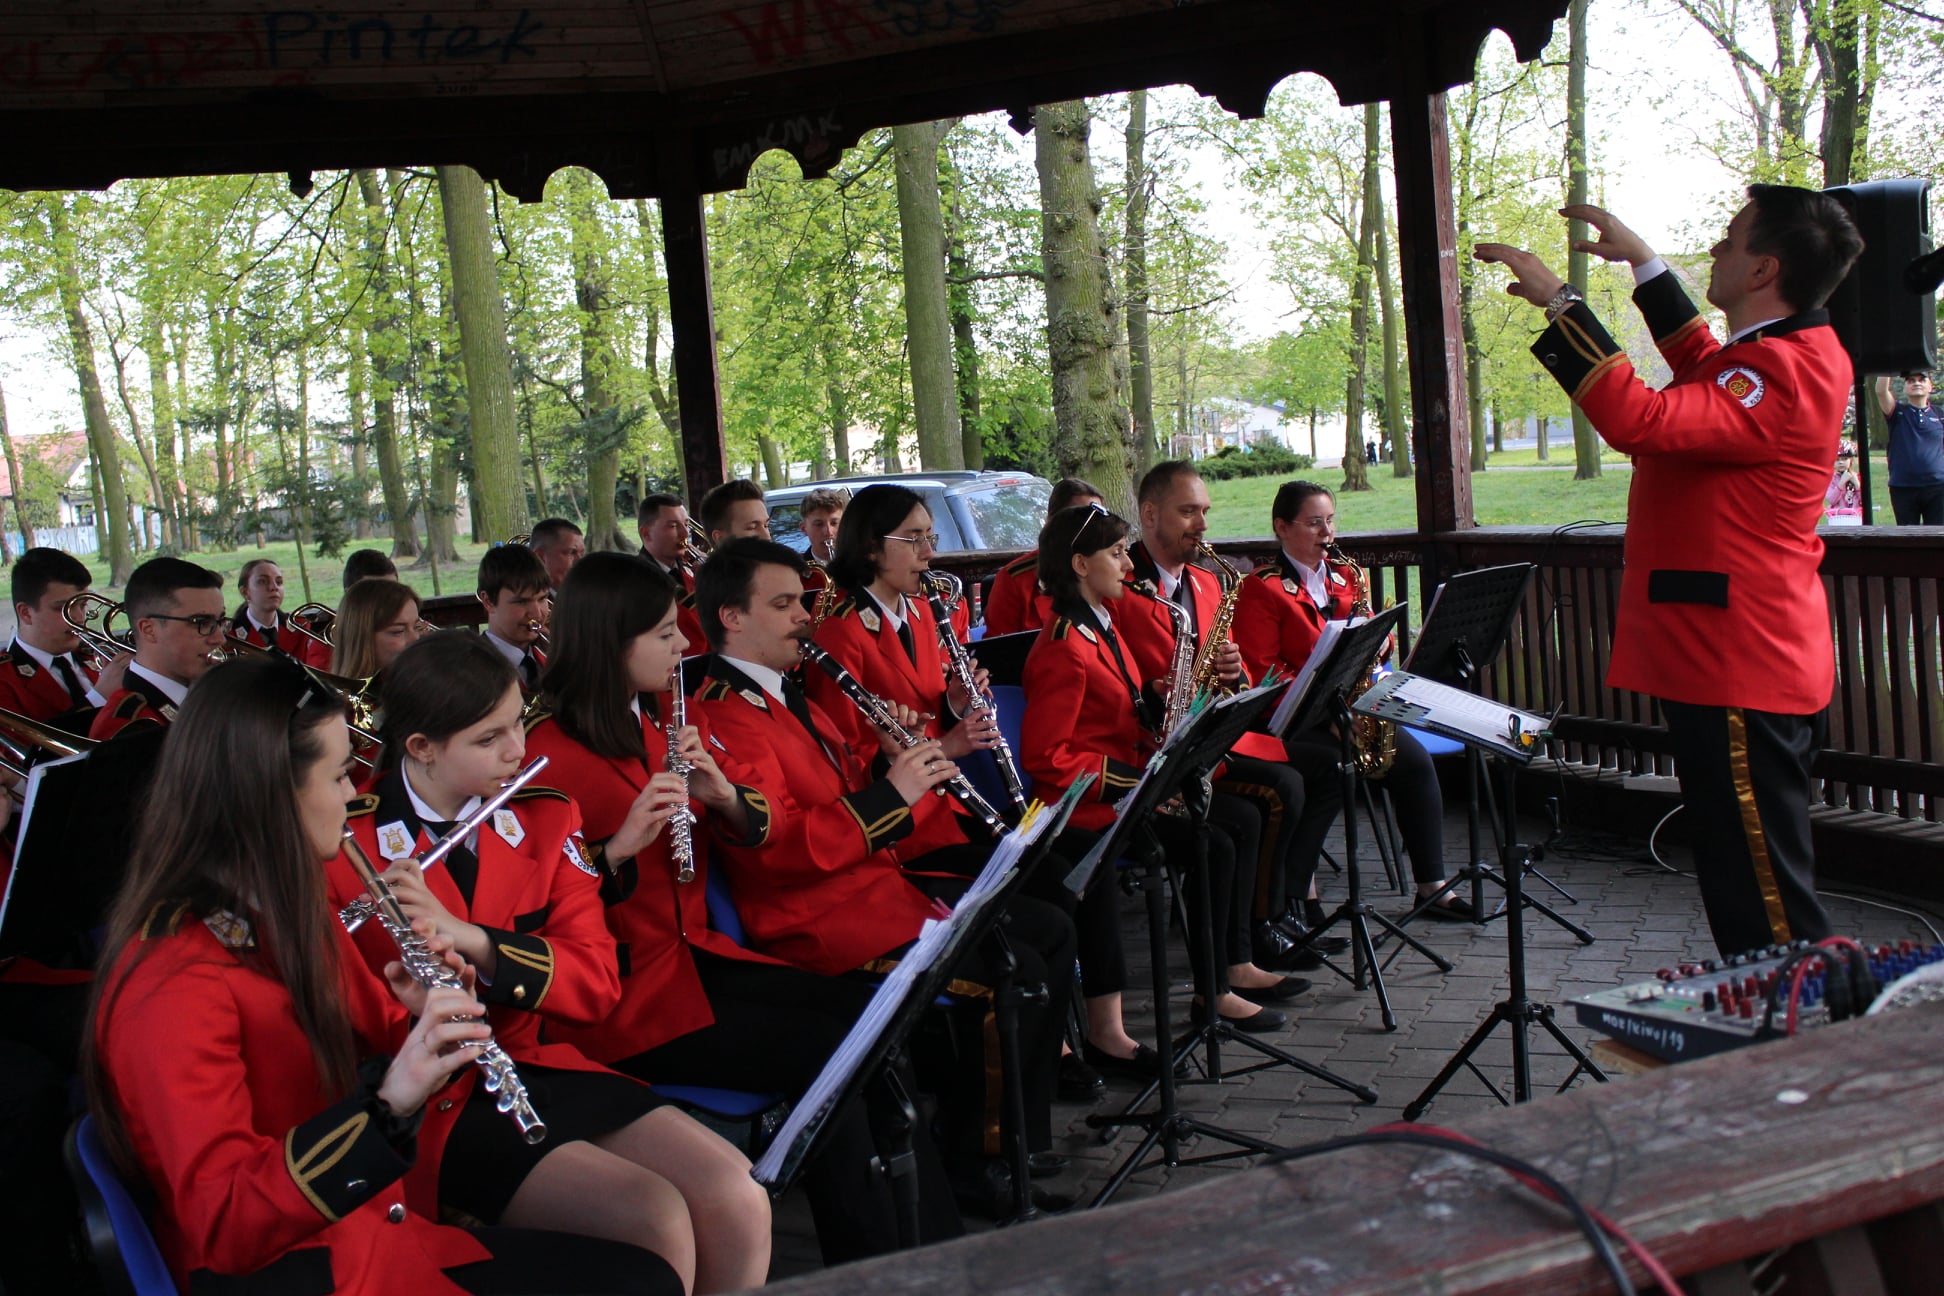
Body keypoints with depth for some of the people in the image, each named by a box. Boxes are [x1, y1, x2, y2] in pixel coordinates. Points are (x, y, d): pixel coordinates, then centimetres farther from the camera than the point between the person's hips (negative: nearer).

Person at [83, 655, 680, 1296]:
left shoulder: (293, 918, 9)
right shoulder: (173, 981, -19)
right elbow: (222, 1224, -24)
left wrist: (438, 1020, -6)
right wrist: (387, 1103, -35)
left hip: (390, 1230, 9)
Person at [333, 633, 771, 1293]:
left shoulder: (545, 819, 5)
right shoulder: (344, 845, -8)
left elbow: (599, 984, -3)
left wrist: (473, 940, -18)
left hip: (541, 1065, 5)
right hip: (431, 1092, -4)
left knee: (738, 1198, -18)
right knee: (656, 1220, -25)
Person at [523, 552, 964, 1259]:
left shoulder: (668, 724, 9)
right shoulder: (549, 754, -12)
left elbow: (754, 831, 12)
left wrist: (723, 794, -10)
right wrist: (618, 848, -29)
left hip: (694, 955, 7)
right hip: (619, 995, -7)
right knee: (825, 1057, -21)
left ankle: (935, 1249, -3)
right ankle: (871, 1269, -5)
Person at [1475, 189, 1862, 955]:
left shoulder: (1782, 376, -21)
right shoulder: (1800, 350, 13)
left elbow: (1642, 419, -34)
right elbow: (1705, 369, 34)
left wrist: (1559, 304, -27)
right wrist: (1644, 264, 31)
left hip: (1738, 675, -11)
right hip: (1744, 661, 11)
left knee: (1765, 905, -4)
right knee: (1759, 890, 19)